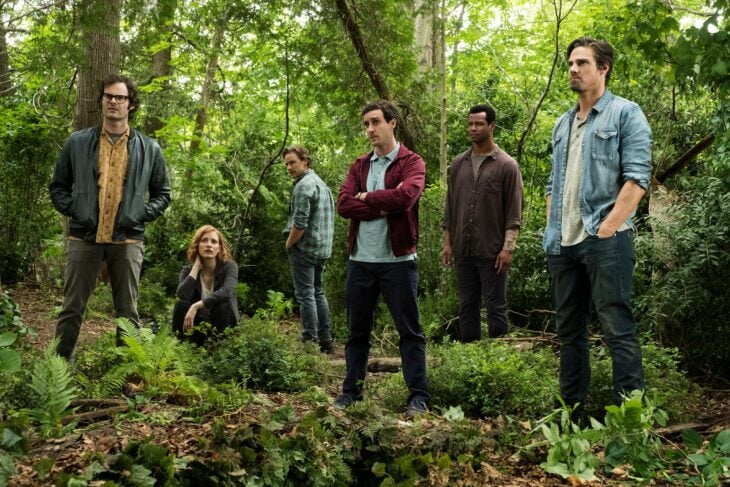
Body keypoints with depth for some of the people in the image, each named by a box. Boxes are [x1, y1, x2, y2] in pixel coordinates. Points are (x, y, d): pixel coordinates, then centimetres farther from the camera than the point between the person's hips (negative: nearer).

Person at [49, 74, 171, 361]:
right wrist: (72, 209, -3)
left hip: (128, 239, 0)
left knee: (128, 311, 7)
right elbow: (58, 186, 13)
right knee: (72, 308, 3)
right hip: (84, 237, 0)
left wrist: (142, 214, -2)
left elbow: (162, 193, 14)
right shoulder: (77, 143, 6)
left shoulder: (149, 149, 7)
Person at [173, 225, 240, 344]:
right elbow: (182, 295, -25)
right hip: (199, 325, 2)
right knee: (181, 305, -24)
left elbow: (226, 291, -32)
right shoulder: (188, 270, -4)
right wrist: (196, 267, -18)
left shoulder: (229, 266, -12)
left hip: (223, 326, -2)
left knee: (221, 305, -32)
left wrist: (196, 306, -36)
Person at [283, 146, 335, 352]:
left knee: (305, 295, -6)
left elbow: (300, 223, -21)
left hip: (305, 248, -10)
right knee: (317, 293, 15)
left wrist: (288, 244, -7)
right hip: (322, 248, 10)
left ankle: (310, 341, -6)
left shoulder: (304, 185, -14)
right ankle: (325, 340, 17)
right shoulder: (320, 183, 17)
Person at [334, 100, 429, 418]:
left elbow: (405, 196, -21)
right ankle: (351, 390, 22)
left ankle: (418, 396, 6)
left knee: (410, 331, 1)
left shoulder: (412, 162, -1)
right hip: (360, 260, 5)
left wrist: (367, 197, -7)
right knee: (357, 331, 12)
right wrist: (383, 207, -13)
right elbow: (343, 204, -3)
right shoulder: (359, 166, 13)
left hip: (398, 260, -4)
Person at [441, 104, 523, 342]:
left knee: (496, 307, 1)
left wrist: (508, 248, -12)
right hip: (463, 251, 5)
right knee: (467, 306, 10)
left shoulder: (506, 165, -3)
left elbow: (514, 213, -6)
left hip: (492, 252, -4)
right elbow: (450, 207, 13)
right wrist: (447, 243, 8)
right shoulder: (458, 164, 11)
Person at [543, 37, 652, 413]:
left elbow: (637, 176, -9)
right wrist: (551, 230, 10)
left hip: (605, 240, -7)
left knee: (617, 328, -8)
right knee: (568, 330, 10)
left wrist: (607, 228, -15)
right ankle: (571, 413, 18)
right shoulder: (562, 124, 20)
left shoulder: (625, 113, 0)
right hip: (562, 244, 7)